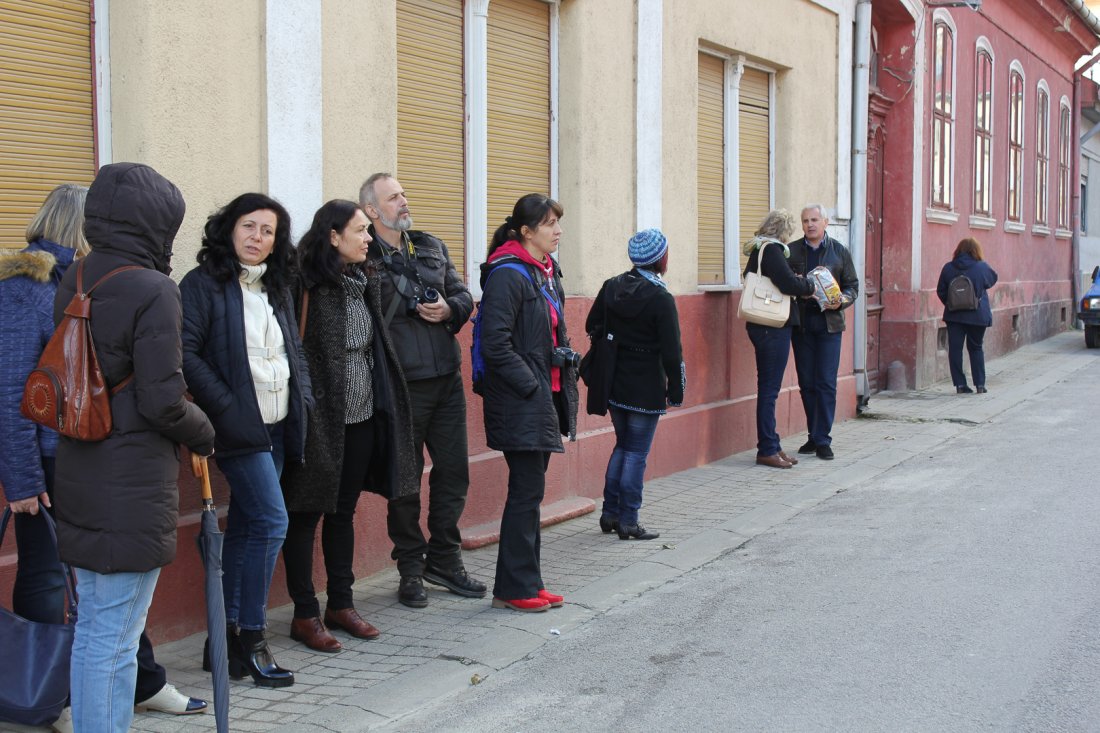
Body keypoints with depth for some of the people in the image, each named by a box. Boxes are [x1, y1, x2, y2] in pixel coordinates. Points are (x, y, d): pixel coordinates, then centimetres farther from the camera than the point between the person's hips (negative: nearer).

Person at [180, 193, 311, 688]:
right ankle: (251, 638, -2)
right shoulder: (203, 284, -7)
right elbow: (186, 353, -15)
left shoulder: (275, 288, 15)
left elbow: (294, 350, 21)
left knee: (245, 529, 11)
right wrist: (224, 407, -19)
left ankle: (226, 636, 18)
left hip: (276, 427, 7)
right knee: (271, 522, -12)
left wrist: (303, 398, 6)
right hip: (239, 426, -7)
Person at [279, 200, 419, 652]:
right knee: (306, 514, 3)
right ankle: (305, 615, 10)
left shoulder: (362, 284, 11)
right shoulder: (310, 286, -13)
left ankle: (340, 605, 25)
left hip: (362, 418, 8)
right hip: (322, 419, -8)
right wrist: (305, 409, -15)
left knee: (343, 511, 15)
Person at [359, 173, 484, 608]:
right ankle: (411, 569, 17)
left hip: (446, 379, 6)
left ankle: (444, 559, 26)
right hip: (402, 387, -6)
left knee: (453, 470, 11)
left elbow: (464, 295, 16)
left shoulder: (431, 247, 14)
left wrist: (449, 310, -3)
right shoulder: (363, 258, -7)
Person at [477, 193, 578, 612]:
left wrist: (563, 385, 14)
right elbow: (495, 344, -19)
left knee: (530, 491, 13)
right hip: (519, 403, -9)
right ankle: (514, 588, 5)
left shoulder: (547, 273, 14)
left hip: (544, 397, 9)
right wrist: (531, 386, -17)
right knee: (527, 491, -4)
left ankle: (525, 582, 20)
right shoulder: (507, 276, -14)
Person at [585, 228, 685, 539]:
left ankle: (610, 513, 22)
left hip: (614, 384, 6)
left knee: (622, 445, 20)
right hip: (646, 389, -6)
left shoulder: (611, 287, 2)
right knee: (636, 453, 2)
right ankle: (628, 521, 6)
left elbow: (592, 326, 10)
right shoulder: (661, 299, -15)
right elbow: (671, 352, -15)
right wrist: (676, 390, -6)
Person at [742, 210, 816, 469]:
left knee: (768, 387, 13)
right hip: (773, 328, -10)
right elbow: (789, 284, -21)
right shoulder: (771, 249, -14)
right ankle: (767, 450, 0)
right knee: (769, 387, -5)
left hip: (764, 327, 10)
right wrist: (809, 286, -2)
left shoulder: (759, 250, 15)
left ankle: (770, 446, 20)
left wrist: (798, 283, 10)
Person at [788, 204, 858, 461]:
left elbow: (853, 286, 8)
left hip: (829, 323, -1)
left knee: (826, 383, -4)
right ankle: (814, 435, 18)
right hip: (801, 324, 2)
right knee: (806, 383, 6)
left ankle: (822, 439, 0)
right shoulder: (791, 251, 6)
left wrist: (842, 300, -12)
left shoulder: (840, 252, 6)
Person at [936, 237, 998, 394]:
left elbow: (940, 291, 3)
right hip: (977, 316, 0)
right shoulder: (982, 267, -8)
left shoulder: (948, 268, -3)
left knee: (955, 349, 4)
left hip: (954, 316, 0)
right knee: (976, 348, 12)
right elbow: (993, 280, 13)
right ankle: (980, 384, 12)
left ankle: (960, 384, 2)